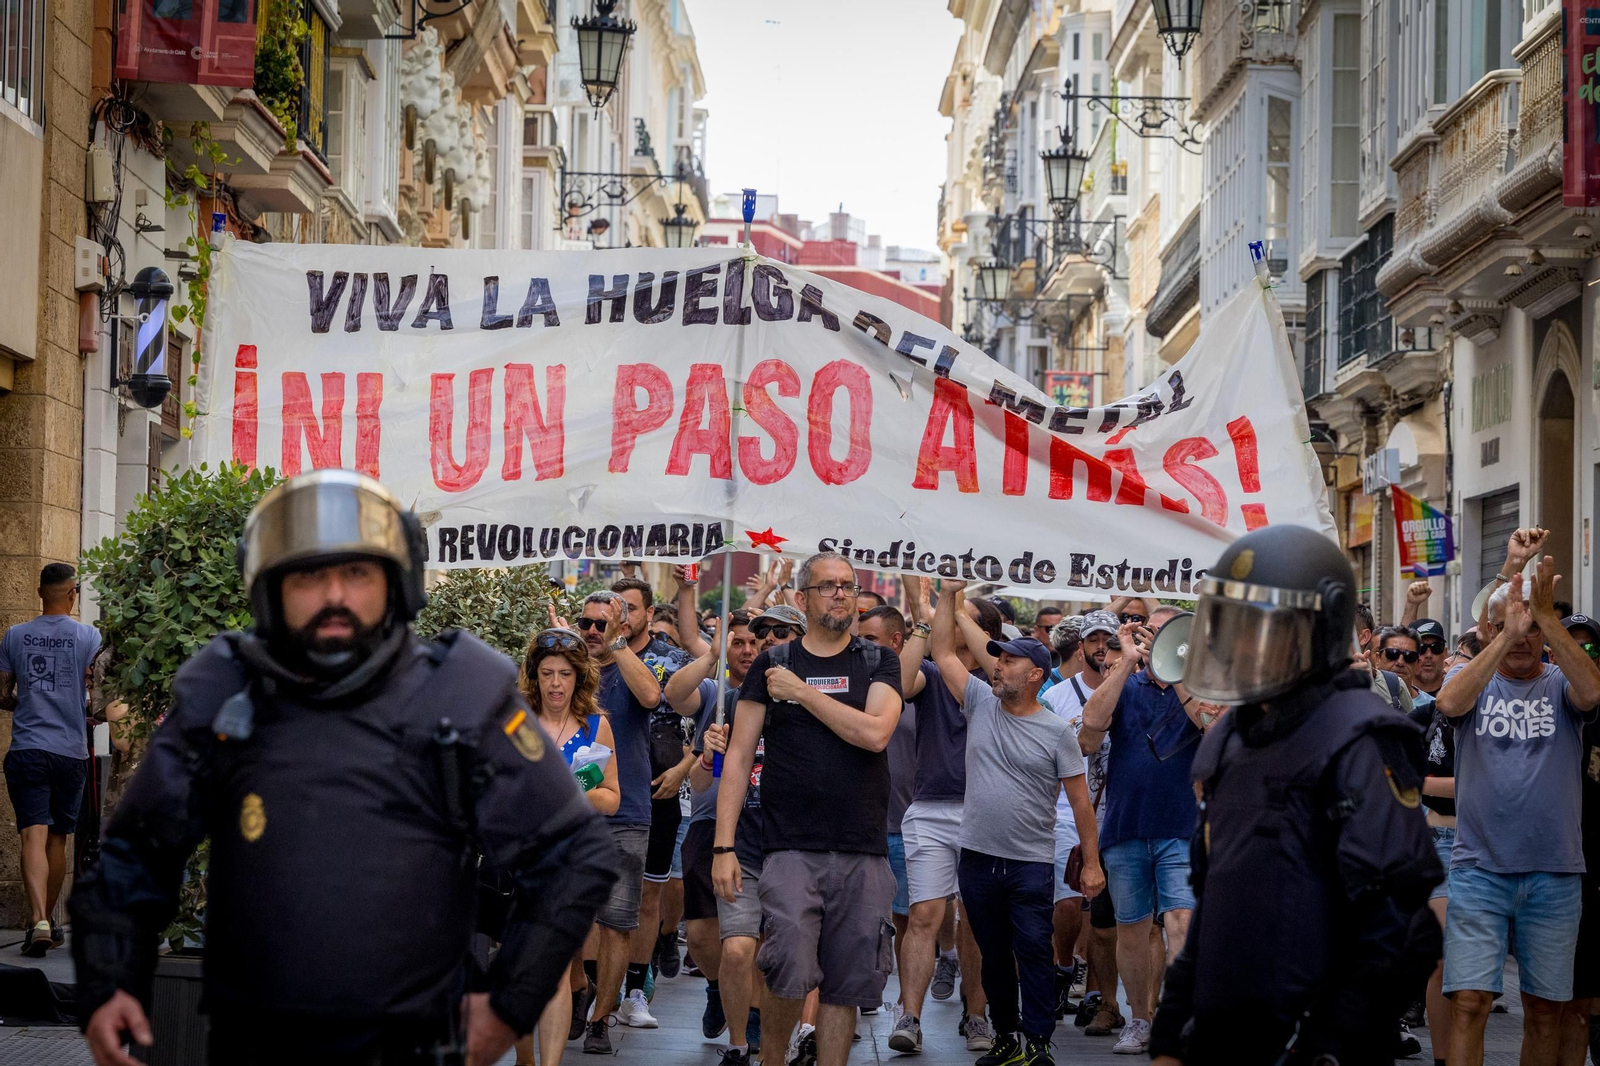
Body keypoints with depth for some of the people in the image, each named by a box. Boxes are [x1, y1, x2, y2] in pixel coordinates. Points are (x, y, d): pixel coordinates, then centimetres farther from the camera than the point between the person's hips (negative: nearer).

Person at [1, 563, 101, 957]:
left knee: (33, 836, -8)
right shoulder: (89, 637, -2)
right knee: (57, 837, 14)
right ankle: (49, 919, 26)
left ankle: (38, 921, -25)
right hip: (71, 749, 0)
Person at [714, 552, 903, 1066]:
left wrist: (802, 692, -6)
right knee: (791, 974, -16)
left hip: (863, 854, 2)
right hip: (792, 848, -2)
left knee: (846, 985, 4)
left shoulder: (878, 665, 9)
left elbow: (874, 733, -10)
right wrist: (724, 846, -2)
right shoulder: (771, 665, 8)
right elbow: (738, 756, 5)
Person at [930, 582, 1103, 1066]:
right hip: (978, 857, 4)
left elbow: (1079, 798, -2)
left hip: (1032, 862, -4)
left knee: (1034, 952, -4)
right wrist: (950, 593, -1)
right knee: (993, 952, 12)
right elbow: (944, 652, 5)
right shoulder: (981, 704, 4)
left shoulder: (1056, 731, -5)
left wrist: (1092, 862, -4)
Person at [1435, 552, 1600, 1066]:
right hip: (1479, 866, -1)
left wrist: (1546, 616, -24)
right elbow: (1450, 702, -20)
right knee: (1469, 1003, -8)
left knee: (1545, 1009, 9)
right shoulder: (1472, 678, 4)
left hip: (1555, 872, 1)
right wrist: (1505, 636, -23)